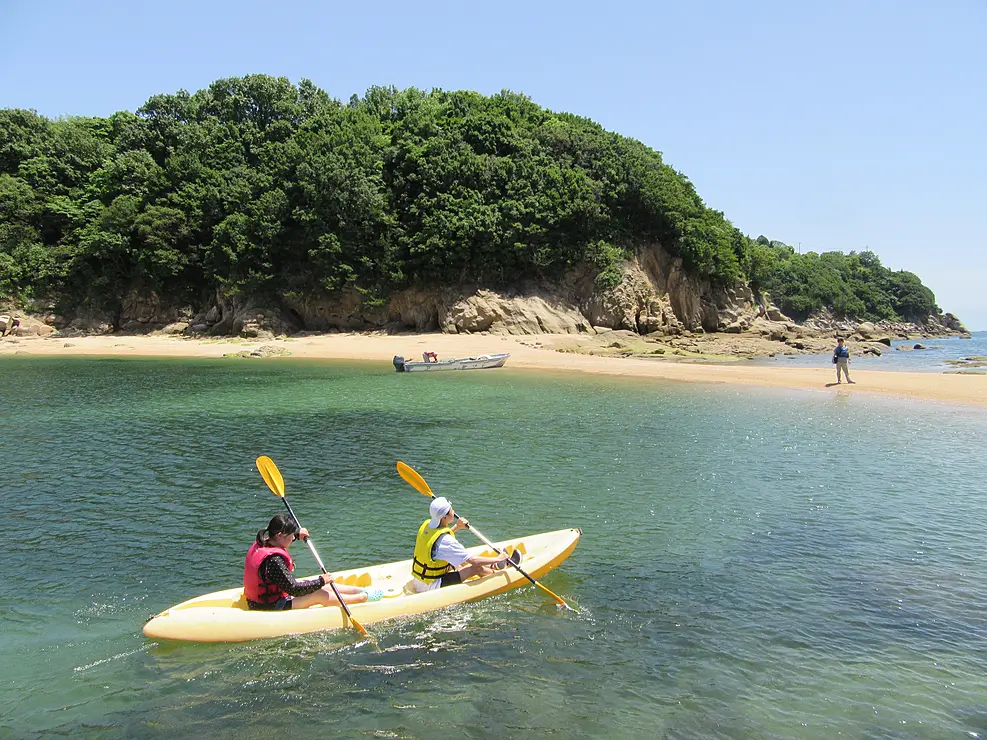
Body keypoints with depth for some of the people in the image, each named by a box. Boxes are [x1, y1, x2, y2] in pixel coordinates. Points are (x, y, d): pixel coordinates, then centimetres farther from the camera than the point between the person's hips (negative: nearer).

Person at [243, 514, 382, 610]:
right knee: (321, 594, -8)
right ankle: (364, 597, 5)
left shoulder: (263, 543, -2)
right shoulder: (274, 560, -31)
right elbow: (294, 589, -27)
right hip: (271, 607, -10)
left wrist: (297, 533, 17)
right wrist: (320, 581, -16)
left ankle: (360, 590, 18)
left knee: (322, 586, 9)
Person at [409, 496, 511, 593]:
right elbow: (473, 560, -23)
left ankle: (490, 567, 36)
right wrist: (497, 559, -10)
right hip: (431, 587, -9)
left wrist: (456, 527, 12)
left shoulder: (426, 524, -3)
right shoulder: (445, 541, -27)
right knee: (476, 568, -8)